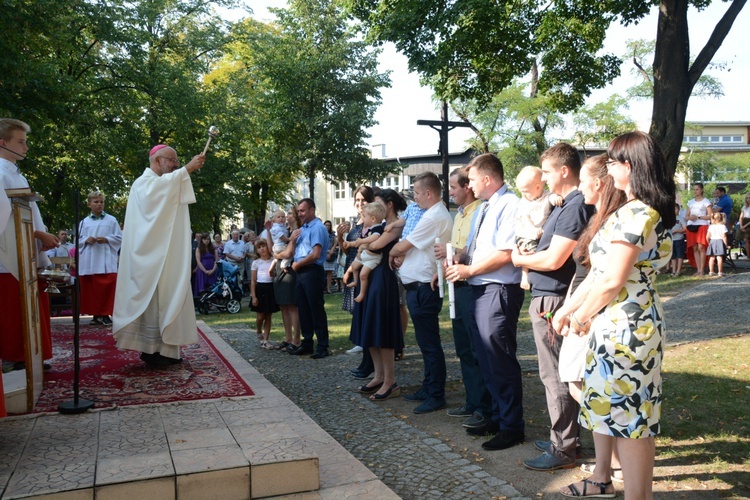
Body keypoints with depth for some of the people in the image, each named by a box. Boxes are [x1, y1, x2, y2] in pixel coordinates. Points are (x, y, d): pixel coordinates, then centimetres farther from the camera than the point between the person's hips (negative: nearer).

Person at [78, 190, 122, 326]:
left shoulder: (111, 220, 7)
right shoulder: (84, 222, 13)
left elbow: (119, 238, 6)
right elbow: (78, 240, 15)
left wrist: (106, 239, -10)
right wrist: (86, 240, -5)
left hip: (106, 262, -2)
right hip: (89, 263, 2)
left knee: (107, 288, -9)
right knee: (90, 288, 3)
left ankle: (105, 314, -2)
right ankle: (95, 314, 12)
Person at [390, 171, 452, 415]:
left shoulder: (434, 217, -18)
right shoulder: (437, 214, 15)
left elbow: (403, 245, -14)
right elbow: (414, 247, 19)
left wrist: (393, 253, 6)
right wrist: (401, 255, 0)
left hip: (423, 288, -11)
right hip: (420, 287, 11)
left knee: (429, 343, -3)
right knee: (426, 342, 18)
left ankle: (435, 396, 5)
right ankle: (428, 388, 29)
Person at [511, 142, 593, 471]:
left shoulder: (575, 207, -18)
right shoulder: (566, 204, 14)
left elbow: (554, 259, -22)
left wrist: (520, 259, -7)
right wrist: (528, 257, 3)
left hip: (551, 300, -10)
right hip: (545, 297, 10)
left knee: (555, 376, -1)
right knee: (556, 374, 17)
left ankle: (563, 450, 10)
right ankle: (562, 437, 30)